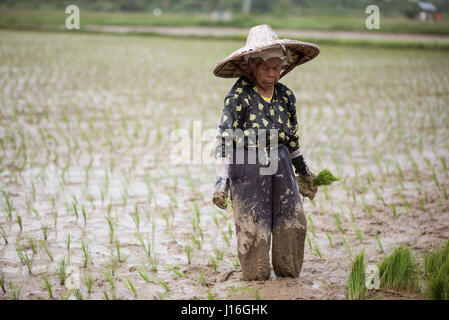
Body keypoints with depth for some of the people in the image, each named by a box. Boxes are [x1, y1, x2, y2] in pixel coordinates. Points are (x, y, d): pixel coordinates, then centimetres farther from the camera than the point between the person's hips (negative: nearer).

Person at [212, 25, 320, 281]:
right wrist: (221, 180, -17)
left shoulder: (286, 96, 5)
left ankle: (288, 272, 24)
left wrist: (304, 171, 25)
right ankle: (257, 275, 24)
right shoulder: (239, 96, -11)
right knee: (253, 226, 2)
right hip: (247, 167, -5)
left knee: (293, 221, 3)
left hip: (280, 165, 5)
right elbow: (224, 139, -12)